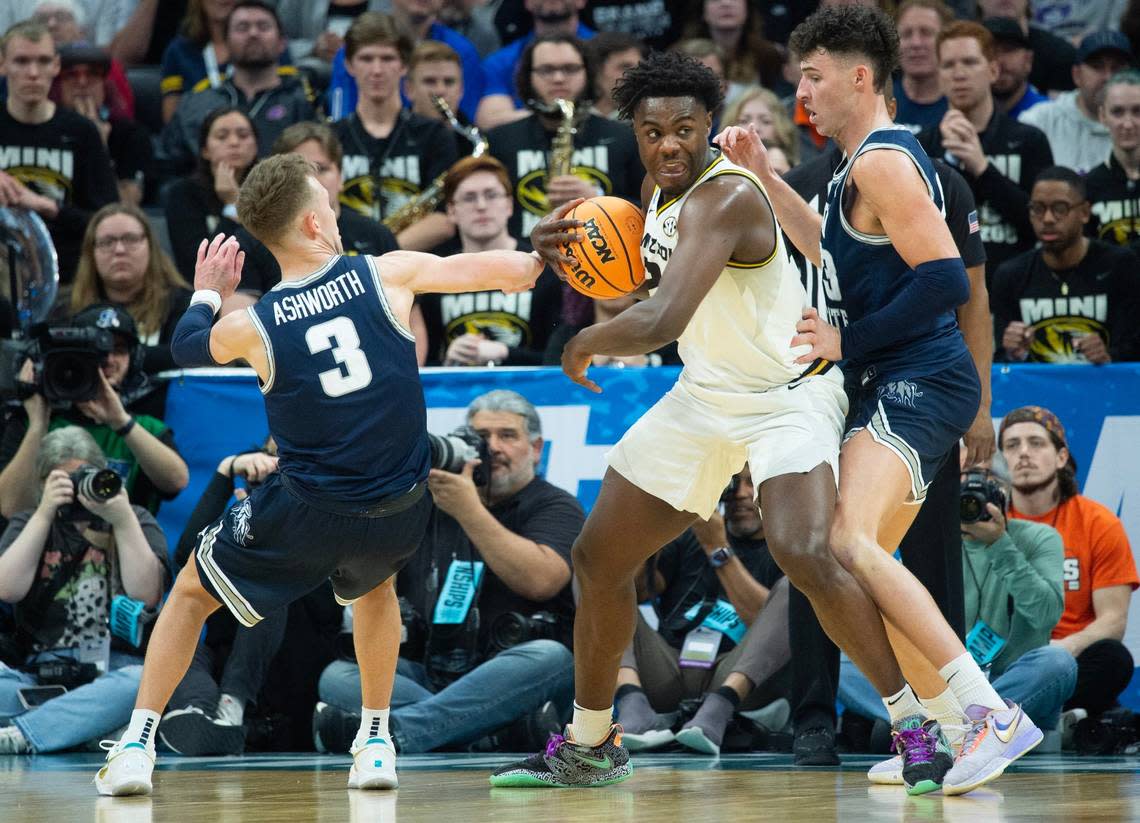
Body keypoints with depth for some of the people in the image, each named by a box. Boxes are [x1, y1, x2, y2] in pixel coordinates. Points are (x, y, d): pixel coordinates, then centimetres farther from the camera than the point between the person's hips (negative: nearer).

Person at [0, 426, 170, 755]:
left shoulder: (134, 521, 14)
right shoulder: (28, 523, 18)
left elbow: (147, 594, -4)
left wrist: (123, 519, -9)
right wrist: (44, 515, -5)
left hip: (114, 671, -2)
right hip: (40, 674, 2)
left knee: (143, 680, -37)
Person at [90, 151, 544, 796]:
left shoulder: (251, 327, -7)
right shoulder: (387, 275, -7)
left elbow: (186, 348, 16)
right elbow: (508, 271, 1)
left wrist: (207, 296, 34)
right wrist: (538, 262, 22)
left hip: (307, 513, -2)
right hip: (399, 514, 2)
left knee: (192, 594, 20)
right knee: (375, 585, 37)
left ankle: (137, 745, 12)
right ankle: (376, 743, 32)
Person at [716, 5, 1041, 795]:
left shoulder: (882, 162, -12)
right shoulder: (873, 161, 20)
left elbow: (946, 279, -22)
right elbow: (838, 252, 38)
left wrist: (848, 339, -15)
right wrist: (766, 178, 29)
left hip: (917, 384, -11)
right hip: (900, 387, 11)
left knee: (849, 545, -26)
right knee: (866, 564, 17)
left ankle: (993, 713, -32)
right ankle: (926, 741, 19)